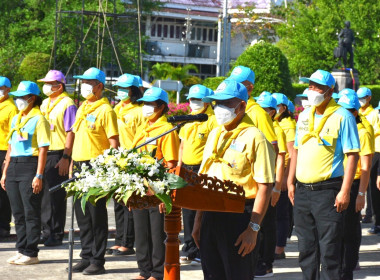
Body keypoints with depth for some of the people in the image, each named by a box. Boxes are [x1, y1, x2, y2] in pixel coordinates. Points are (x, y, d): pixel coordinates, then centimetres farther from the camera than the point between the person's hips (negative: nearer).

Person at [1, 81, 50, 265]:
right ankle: (21, 250, 18)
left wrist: (39, 175, -18)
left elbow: (43, 149, -12)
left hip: (30, 167, -8)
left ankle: (31, 253, 1)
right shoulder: (16, 119, 17)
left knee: (31, 213, -3)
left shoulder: (38, 119, -7)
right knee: (18, 212, 10)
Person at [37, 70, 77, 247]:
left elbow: (71, 132, -12)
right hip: (43, 154, 8)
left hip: (58, 155, -8)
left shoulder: (67, 104, -7)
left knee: (56, 196, -4)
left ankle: (56, 234, 2)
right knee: (44, 194, 9)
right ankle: (46, 231, 17)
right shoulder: (45, 104, 18)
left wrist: (66, 158, -18)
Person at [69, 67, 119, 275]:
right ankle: (86, 256, 19)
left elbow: (114, 143, -12)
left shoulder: (105, 110, -9)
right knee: (82, 214, 11)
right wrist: (72, 163, 16)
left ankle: (98, 261, 2)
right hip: (79, 165, 8)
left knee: (97, 215, -3)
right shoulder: (82, 109, 15)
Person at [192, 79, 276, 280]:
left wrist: (253, 229, -19)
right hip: (211, 216, 7)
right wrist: (198, 220, 16)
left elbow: (264, 187, -15)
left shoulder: (254, 137, -10)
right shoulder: (215, 134, 14)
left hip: (238, 217, -7)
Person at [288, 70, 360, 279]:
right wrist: (290, 182, 13)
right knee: (306, 247, 12)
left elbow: (352, 155, -10)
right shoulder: (304, 116, 13)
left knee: (329, 249, -5)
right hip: (302, 190, 6)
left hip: (328, 190, -6)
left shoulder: (342, 117, -7)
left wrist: (345, 191, -17)